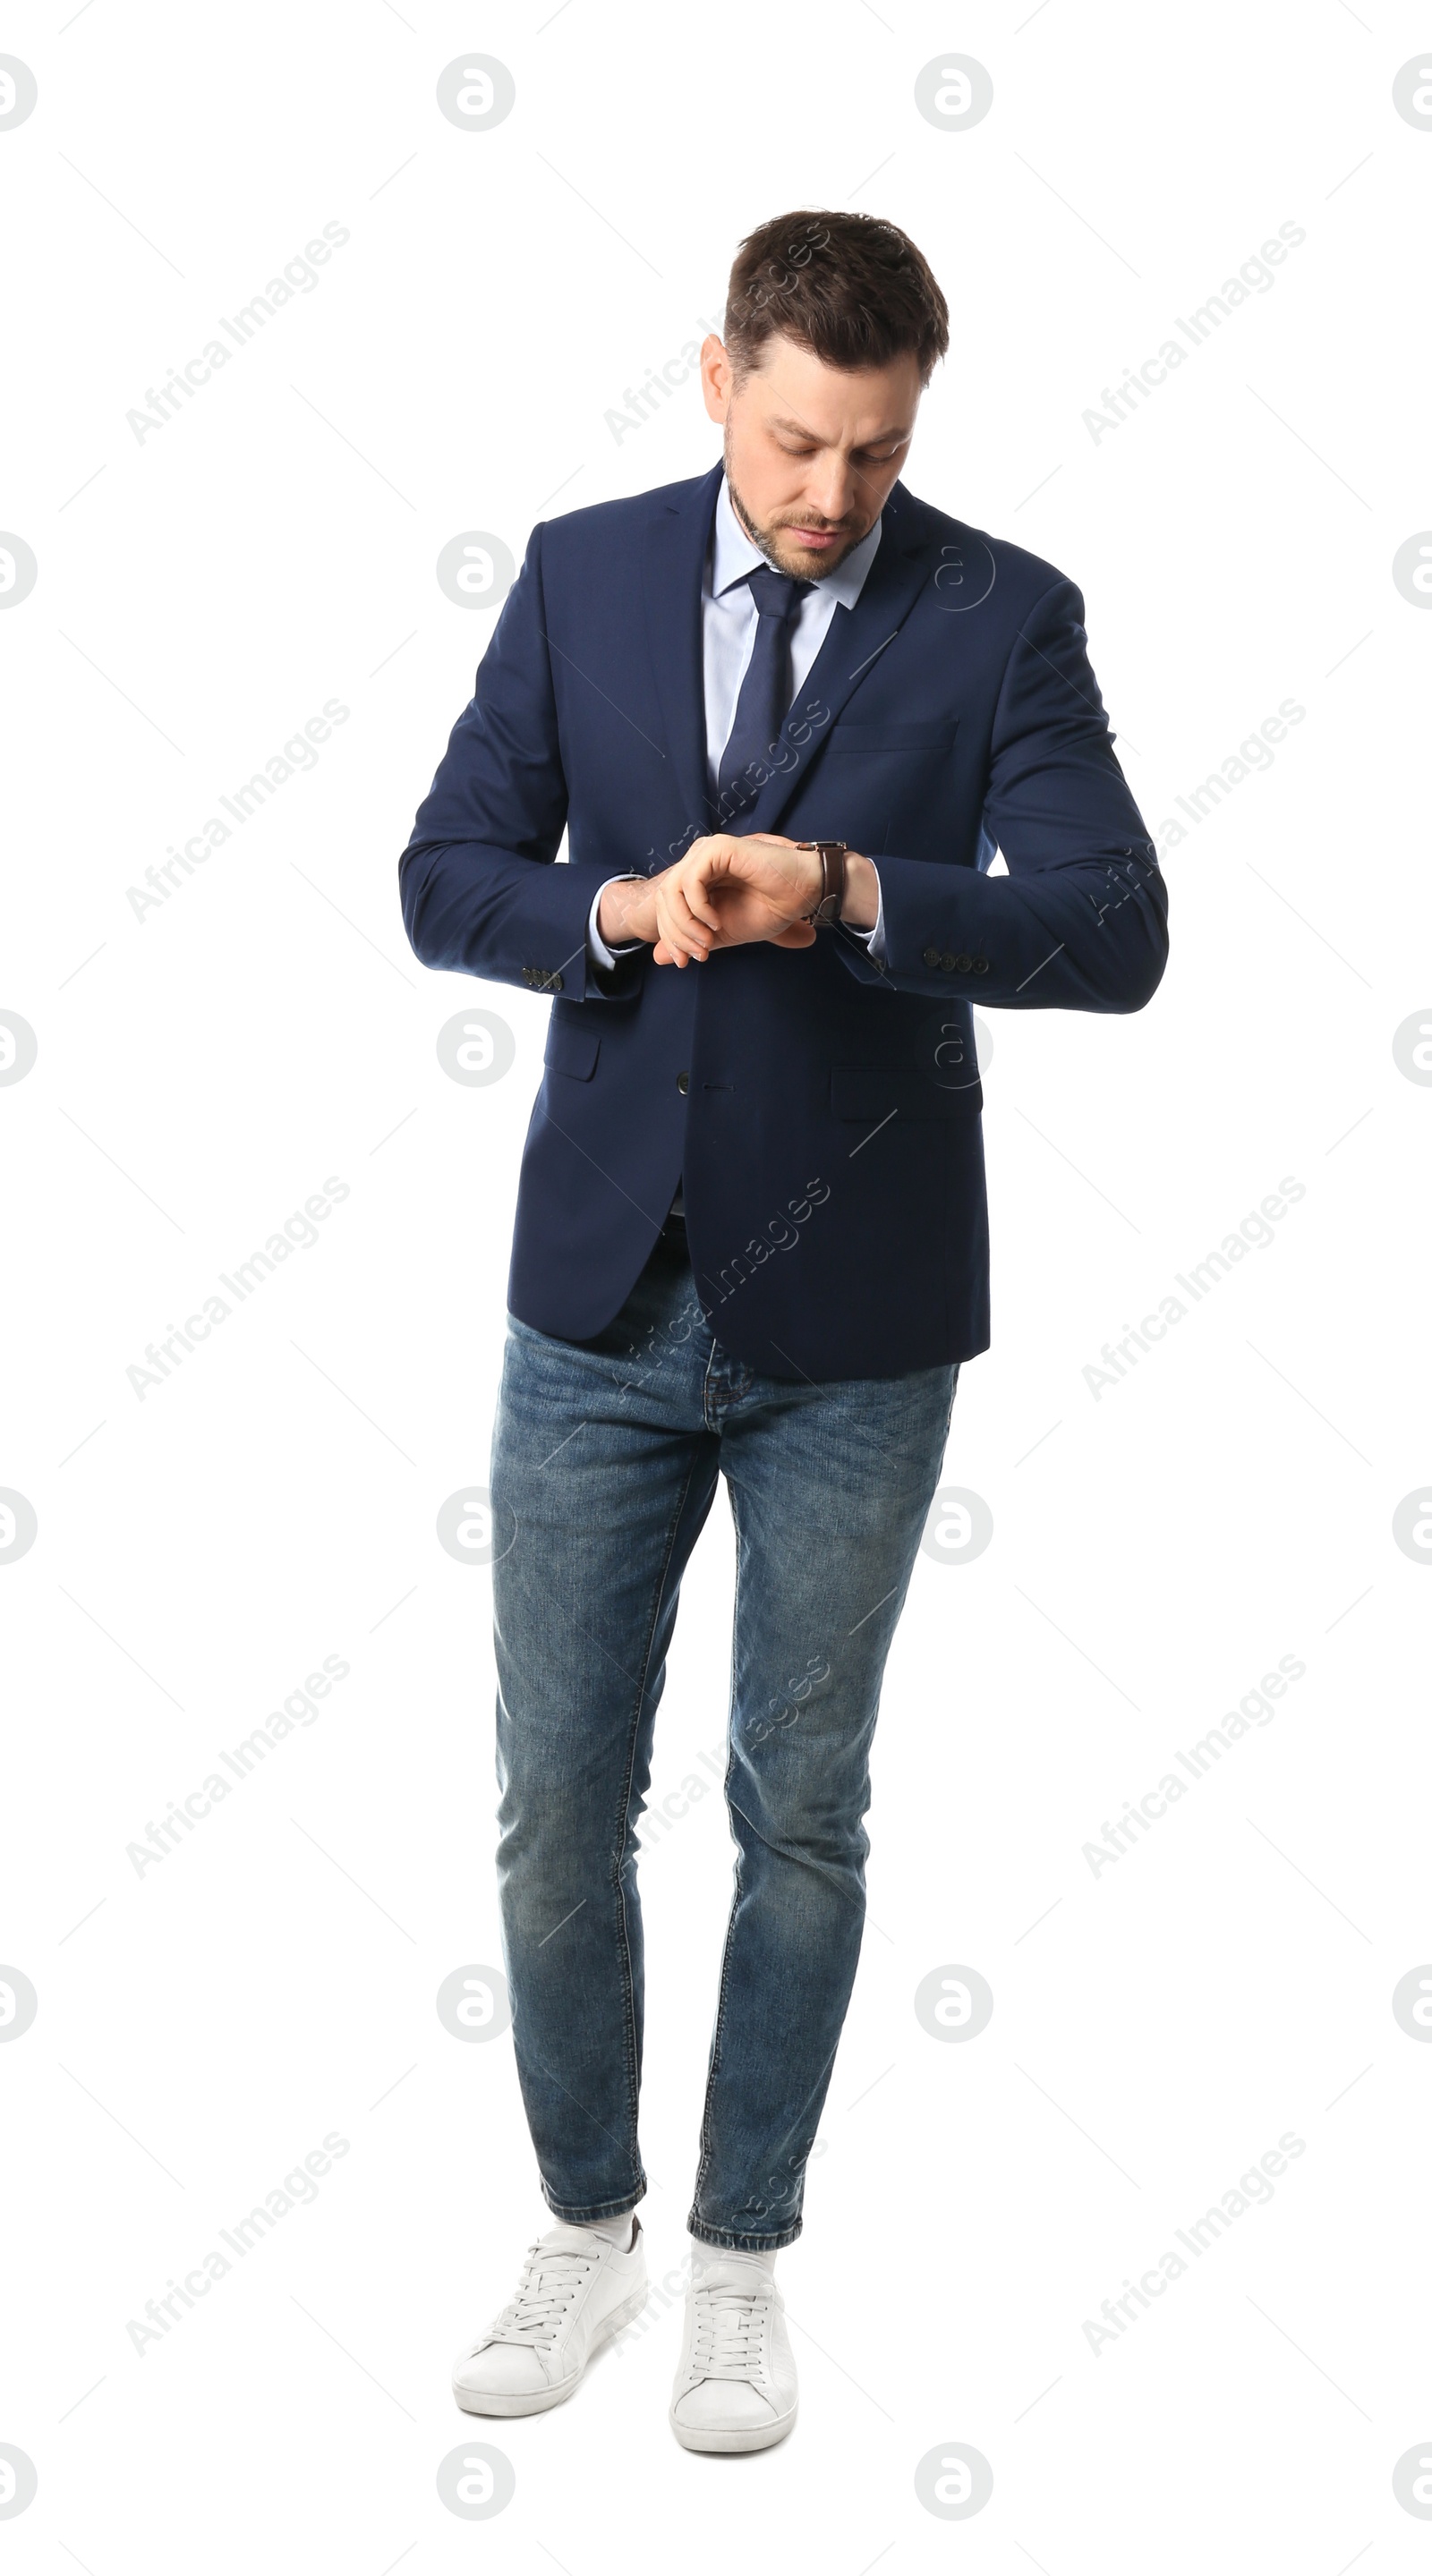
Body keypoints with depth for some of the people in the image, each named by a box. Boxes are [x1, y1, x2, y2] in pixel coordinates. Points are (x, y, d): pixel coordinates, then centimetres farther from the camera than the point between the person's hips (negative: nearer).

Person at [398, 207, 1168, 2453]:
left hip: (854, 1320, -1)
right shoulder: (582, 578, 4)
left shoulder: (1004, 615, -3)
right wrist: (619, 909, -17)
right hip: (602, 1297, 2)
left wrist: (851, 892, -26)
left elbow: (1115, 935, -12)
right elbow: (446, 878, 3)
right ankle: (587, 2224, 30)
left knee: (801, 1812, 10)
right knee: (559, 1798, 7)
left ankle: (745, 2253, 30)